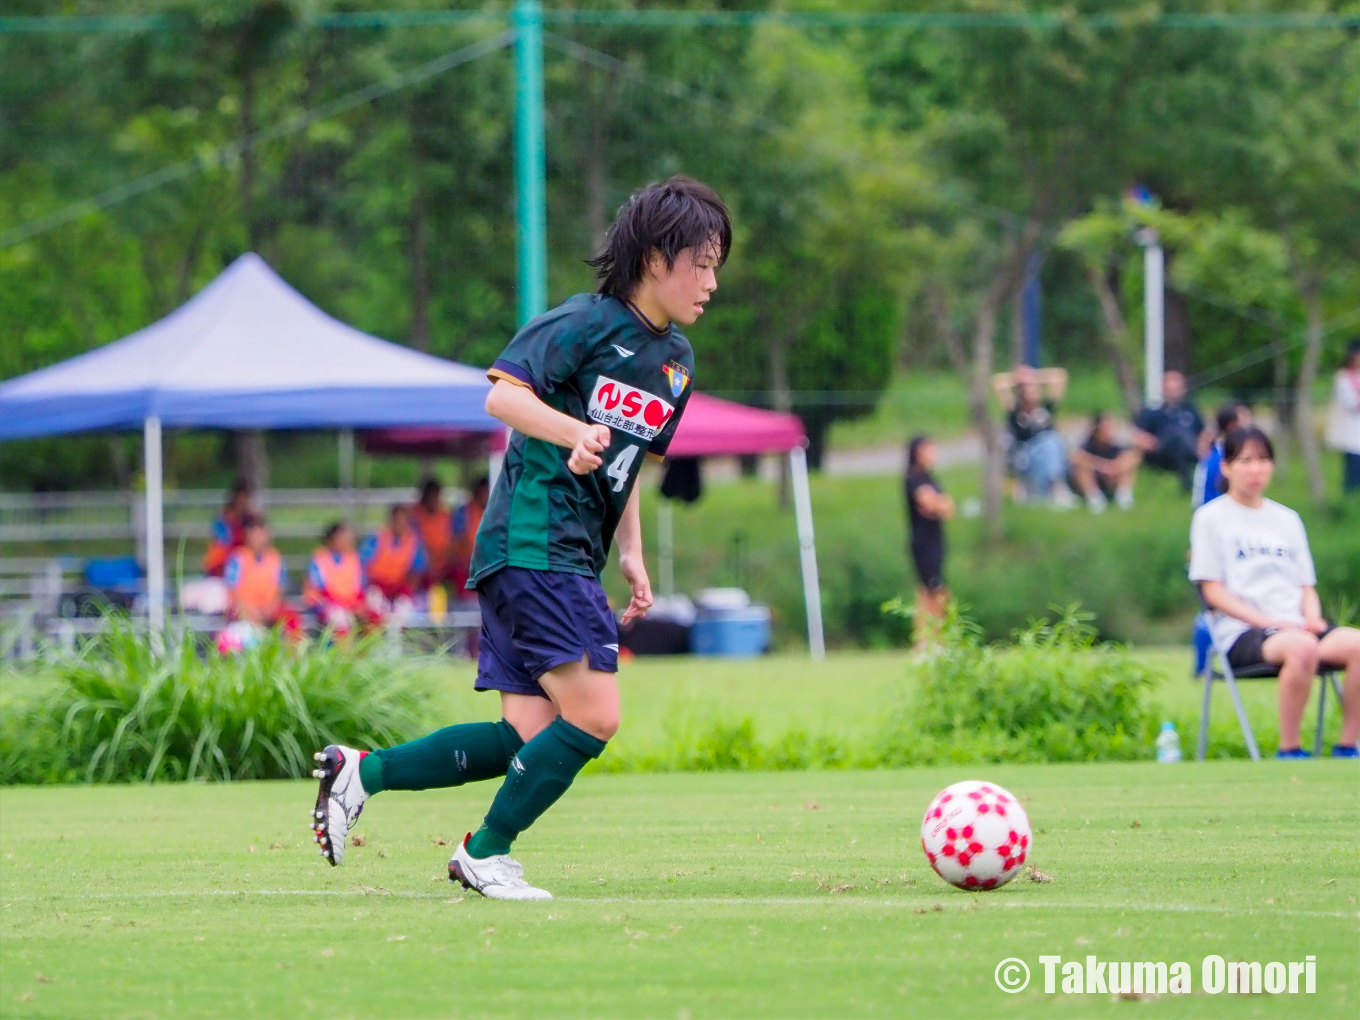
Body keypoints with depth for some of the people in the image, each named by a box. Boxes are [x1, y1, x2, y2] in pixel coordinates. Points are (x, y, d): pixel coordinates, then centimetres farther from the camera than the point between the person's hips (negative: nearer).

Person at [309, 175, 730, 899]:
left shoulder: (676, 360, 17)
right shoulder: (585, 323, -8)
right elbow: (503, 394, -18)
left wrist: (631, 555, 17)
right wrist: (576, 432, -33)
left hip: (573, 559, 9)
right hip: (531, 545, -9)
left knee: (529, 736, 1)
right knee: (593, 716, -14)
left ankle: (360, 772, 10)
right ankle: (486, 853, 1)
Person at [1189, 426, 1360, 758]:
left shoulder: (1287, 519, 24)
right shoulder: (1211, 517, 8)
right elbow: (1213, 591, -1)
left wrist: (1313, 619, -3)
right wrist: (1269, 621, -13)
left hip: (1295, 627, 5)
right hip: (1241, 633, -5)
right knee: (1302, 647, -39)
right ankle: (1289, 750, -30)